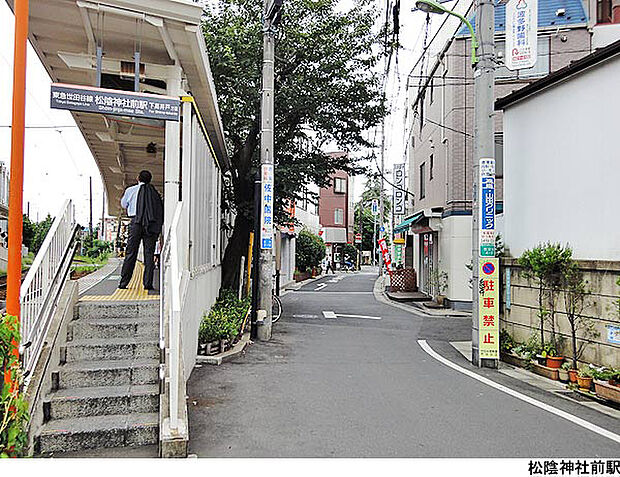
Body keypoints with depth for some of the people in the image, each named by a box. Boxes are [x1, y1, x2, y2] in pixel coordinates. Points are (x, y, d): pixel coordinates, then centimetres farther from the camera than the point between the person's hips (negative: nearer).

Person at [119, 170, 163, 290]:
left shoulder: (131, 190, 6)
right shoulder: (154, 192, 9)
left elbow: (123, 204, 22)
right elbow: (161, 210, 6)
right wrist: (159, 226, 13)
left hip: (136, 222, -1)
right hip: (151, 225, 1)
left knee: (130, 253, 3)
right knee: (149, 253, 2)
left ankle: (123, 282, 4)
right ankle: (148, 283, -2)